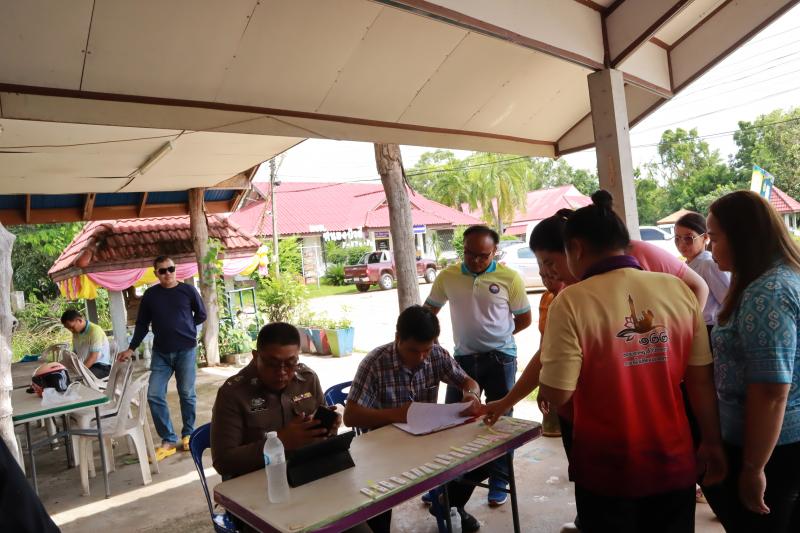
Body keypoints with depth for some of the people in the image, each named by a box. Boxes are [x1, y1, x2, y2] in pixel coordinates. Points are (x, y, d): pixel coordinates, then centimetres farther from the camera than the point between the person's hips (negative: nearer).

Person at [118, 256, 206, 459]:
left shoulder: (188, 290, -2)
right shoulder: (150, 295, 4)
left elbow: (201, 315, 9)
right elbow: (142, 324, 10)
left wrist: (184, 329, 8)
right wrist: (131, 348, 7)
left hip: (186, 350, -2)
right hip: (160, 353, 2)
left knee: (187, 394, 5)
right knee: (154, 396, -2)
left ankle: (188, 434, 21)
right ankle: (168, 440, 9)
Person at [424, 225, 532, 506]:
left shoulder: (510, 278, -10)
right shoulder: (447, 277, -3)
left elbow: (524, 319, 1)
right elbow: (428, 312, 9)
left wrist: (495, 335, 2)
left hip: (500, 358, -2)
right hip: (463, 357, 3)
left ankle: (499, 482, 28)